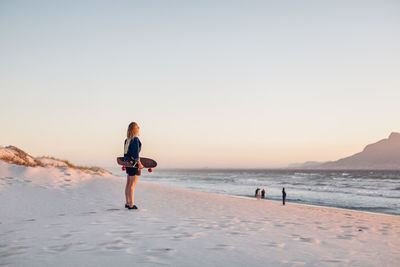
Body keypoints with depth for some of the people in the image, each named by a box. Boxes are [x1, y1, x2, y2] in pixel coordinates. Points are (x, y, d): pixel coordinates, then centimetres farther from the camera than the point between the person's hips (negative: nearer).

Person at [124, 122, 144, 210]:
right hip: (134, 164, -8)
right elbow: (136, 153, -20)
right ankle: (131, 204, -3)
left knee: (128, 184, 13)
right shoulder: (135, 139, -16)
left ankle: (127, 203, 21)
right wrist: (139, 164, -17)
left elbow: (125, 153, 14)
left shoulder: (127, 140, 8)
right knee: (132, 185, -5)